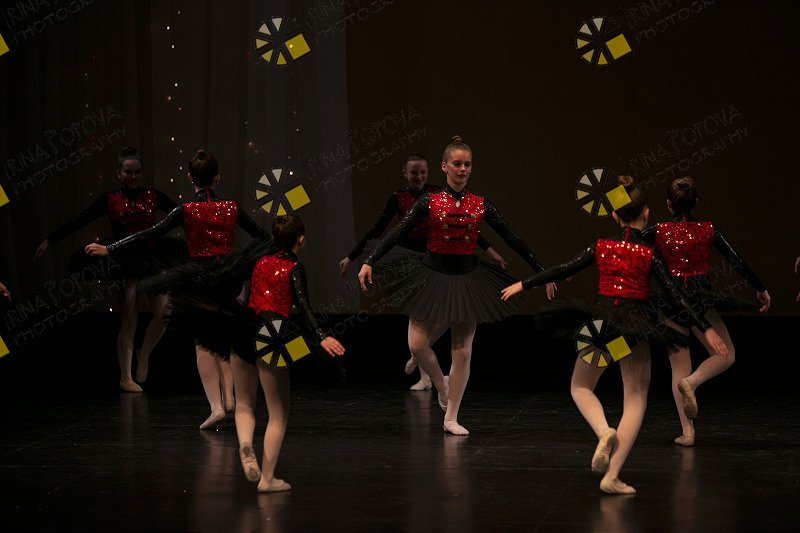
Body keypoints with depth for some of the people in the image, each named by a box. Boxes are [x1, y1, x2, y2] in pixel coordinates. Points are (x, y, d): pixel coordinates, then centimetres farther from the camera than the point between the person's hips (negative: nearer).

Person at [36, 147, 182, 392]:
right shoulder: (110, 200, 1)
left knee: (164, 312, -9)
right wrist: (50, 240, 0)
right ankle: (126, 377, 9)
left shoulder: (153, 196, 6)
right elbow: (79, 221, 2)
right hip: (125, 262, -2)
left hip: (152, 258, 2)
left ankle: (144, 355, 19)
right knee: (128, 321, -1)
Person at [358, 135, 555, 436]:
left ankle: (451, 418, 13)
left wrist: (542, 273, 3)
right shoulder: (430, 202, -5)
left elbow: (512, 239, 3)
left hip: (467, 279, 1)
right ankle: (441, 385, 27)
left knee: (462, 352, 2)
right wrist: (369, 262, -20)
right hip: (433, 276, -1)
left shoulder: (481, 205, -1)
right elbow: (399, 233, -9)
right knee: (417, 345, -6)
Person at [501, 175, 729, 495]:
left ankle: (604, 433, -10)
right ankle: (611, 477, -4)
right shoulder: (649, 254, -6)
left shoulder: (601, 247, 0)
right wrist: (706, 329, -6)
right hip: (636, 328, -2)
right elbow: (675, 294, -9)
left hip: (600, 322, 2)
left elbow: (564, 270, 5)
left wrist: (523, 285, 17)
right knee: (635, 402, 5)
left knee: (580, 387, 21)